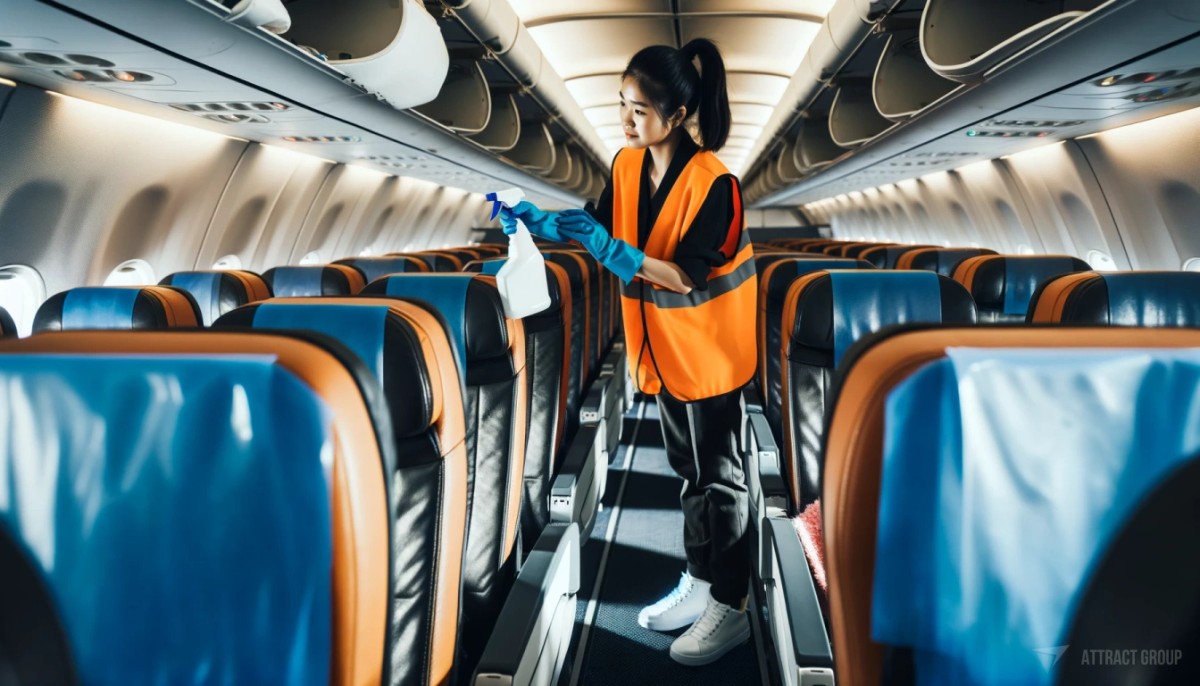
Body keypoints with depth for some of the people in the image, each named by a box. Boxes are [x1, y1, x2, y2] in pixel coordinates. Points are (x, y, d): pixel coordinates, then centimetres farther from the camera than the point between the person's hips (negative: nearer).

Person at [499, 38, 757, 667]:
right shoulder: (626, 165, -1)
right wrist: (537, 221, -6)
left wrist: (607, 247, -31)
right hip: (661, 350, 7)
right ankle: (700, 580, 36)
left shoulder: (713, 184, -23)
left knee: (717, 475, 5)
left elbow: (685, 277, -23)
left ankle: (730, 608, 22)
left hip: (707, 352, -7)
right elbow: (601, 228, 7)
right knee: (688, 469, 18)